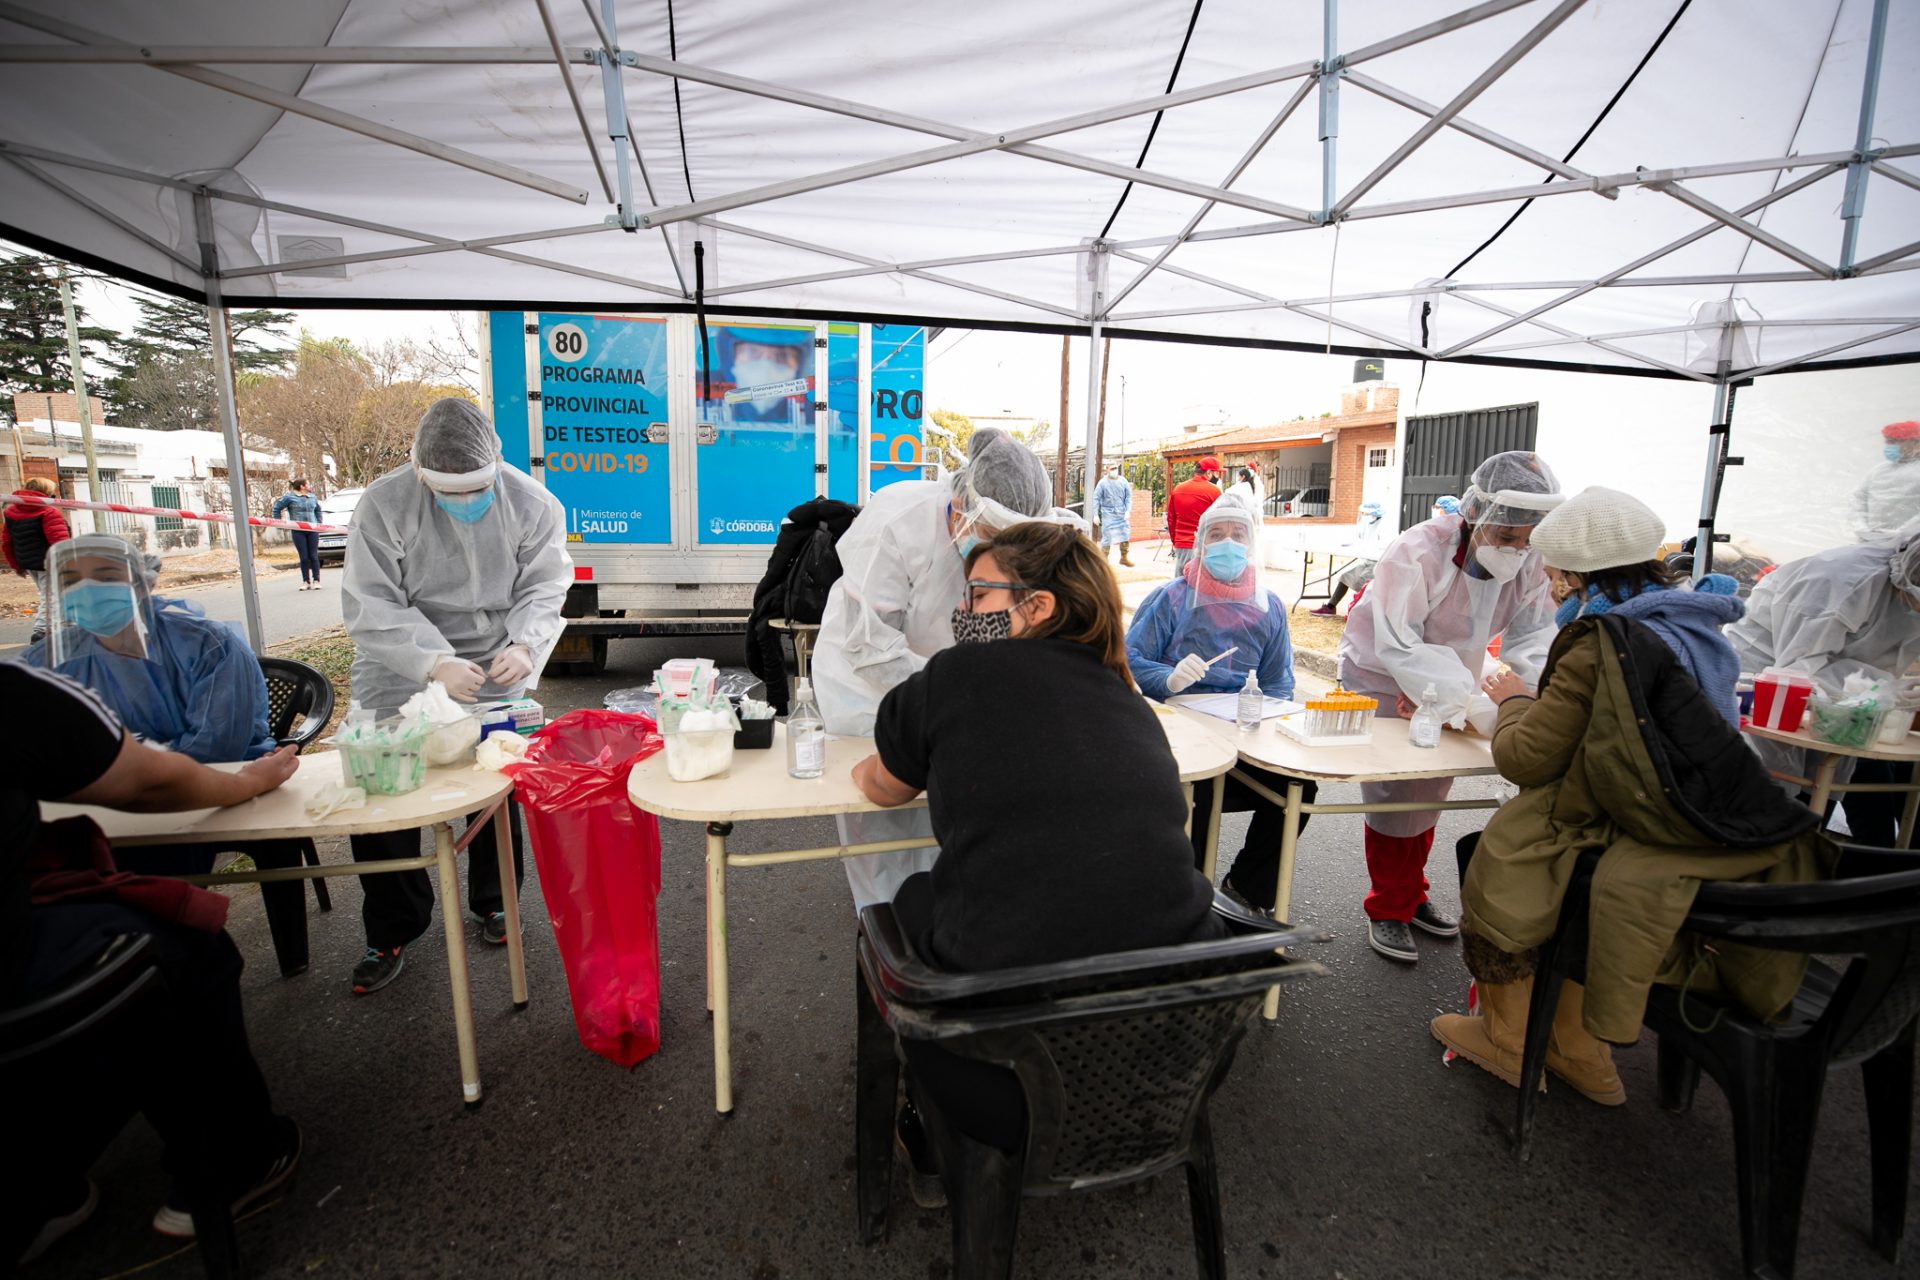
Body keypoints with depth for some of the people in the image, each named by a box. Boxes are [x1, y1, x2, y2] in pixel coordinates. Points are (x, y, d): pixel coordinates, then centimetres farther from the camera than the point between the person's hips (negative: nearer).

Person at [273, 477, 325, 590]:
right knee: (304, 557, -2)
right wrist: (279, 521, 6)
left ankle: (316, 580, 5)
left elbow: (318, 510, 29)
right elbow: (276, 508, 6)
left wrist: (319, 523, 19)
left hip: (312, 530, 3)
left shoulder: (313, 497, 15)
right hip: (298, 531, -3)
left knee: (314, 556, 1)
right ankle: (306, 581, 6)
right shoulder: (290, 497, 1)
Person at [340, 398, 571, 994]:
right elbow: (371, 608, -16)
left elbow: (544, 588, -6)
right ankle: (391, 932, 22)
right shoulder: (384, 505, -15)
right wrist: (436, 663, -31)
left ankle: (493, 902, 33)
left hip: (494, 674, 1)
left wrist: (524, 645, -25)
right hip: (398, 677, 0)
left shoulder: (532, 504, -11)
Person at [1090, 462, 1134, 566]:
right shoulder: (1103, 482, -6)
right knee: (1107, 537, -4)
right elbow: (1096, 499, -5)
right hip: (1108, 514, -3)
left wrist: (1128, 511, -7)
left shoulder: (1123, 481, 2)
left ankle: (1124, 558, 24)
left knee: (1125, 536, 7)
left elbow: (1129, 497, 4)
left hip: (1122, 514, 4)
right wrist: (1095, 514, -9)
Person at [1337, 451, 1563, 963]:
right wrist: (1470, 700, -44)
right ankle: (1388, 910, 15)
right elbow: (1399, 648, -37)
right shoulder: (1416, 554, -31)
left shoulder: (1529, 565, -12)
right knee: (1394, 797, -5)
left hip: (1449, 686, 6)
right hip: (1382, 685, -6)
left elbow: (1532, 635, -16)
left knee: (1430, 794, 17)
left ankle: (1411, 895, 37)